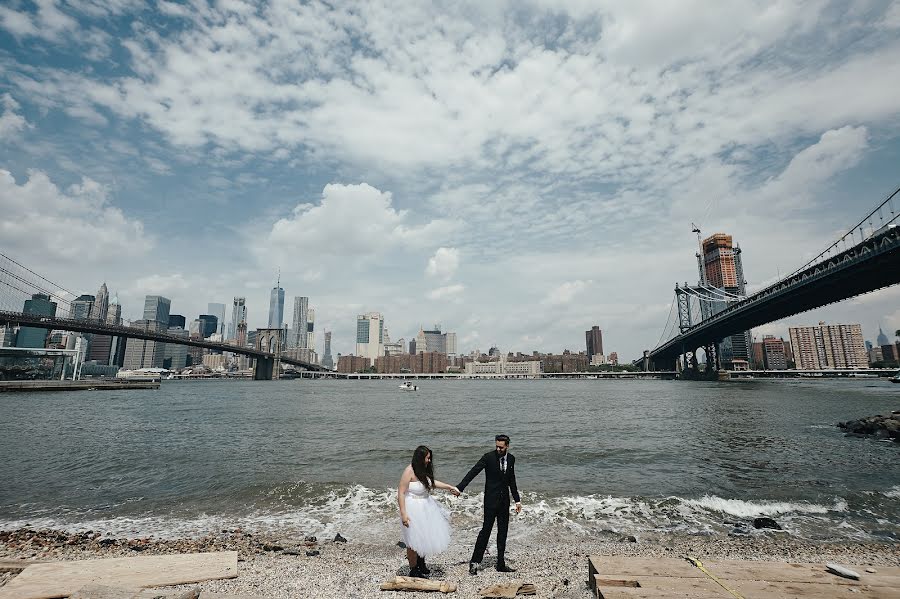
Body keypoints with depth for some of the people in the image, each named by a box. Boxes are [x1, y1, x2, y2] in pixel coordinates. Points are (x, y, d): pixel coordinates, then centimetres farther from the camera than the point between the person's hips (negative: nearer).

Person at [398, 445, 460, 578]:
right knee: (414, 540, 5)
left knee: (426, 536, 18)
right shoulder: (409, 471, -23)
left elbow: (432, 482, 20)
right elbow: (401, 493, -21)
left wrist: (449, 487, 18)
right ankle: (413, 570, 24)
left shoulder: (424, 470, 1)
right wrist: (403, 514, -24)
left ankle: (421, 562, 41)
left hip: (426, 506, 8)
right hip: (414, 509, -8)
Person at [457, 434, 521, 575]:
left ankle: (501, 564, 22)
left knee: (503, 531, 11)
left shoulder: (511, 458, 3)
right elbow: (473, 472, -18)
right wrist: (459, 487, -27)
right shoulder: (488, 457, -13)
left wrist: (517, 500, 12)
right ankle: (474, 562, 8)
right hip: (491, 499, -5)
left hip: (504, 500, 5)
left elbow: (512, 480, 13)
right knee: (486, 529, -4)